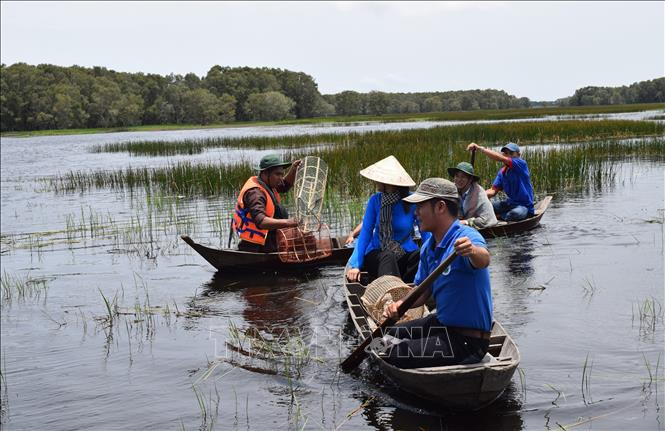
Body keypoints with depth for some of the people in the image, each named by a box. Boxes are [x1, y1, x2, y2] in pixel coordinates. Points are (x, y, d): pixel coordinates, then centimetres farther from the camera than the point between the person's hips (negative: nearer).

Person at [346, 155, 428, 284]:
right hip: (377, 256, 1)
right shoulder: (375, 200, -1)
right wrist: (355, 265, -15)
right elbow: (365, 233, -4)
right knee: (388, 256, -33)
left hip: (405, 256, 0)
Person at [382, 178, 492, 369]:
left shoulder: (466, 237, -20)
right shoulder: (428, 247, 7)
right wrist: (400, 304, -11)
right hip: (442, 324, 9)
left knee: (391, 356, -18)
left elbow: (483, 260, -42)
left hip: (467, 341, -9)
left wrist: (473, 251, -66)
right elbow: (422, 292, 10)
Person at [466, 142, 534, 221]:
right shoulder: (502, 171, 6)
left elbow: (501, 158, -30)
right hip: (511, 203, 6)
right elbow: (493, 190, -2)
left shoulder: (521, 164, -16)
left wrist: (480, 148, -31)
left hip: (525, 206, -6)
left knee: (515, 213, -38)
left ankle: (499, 216, -10)